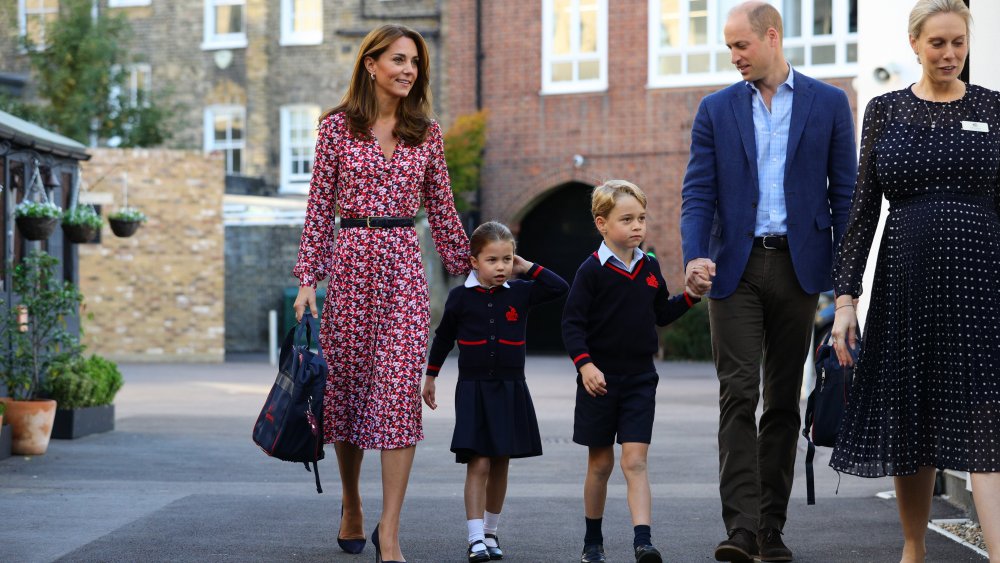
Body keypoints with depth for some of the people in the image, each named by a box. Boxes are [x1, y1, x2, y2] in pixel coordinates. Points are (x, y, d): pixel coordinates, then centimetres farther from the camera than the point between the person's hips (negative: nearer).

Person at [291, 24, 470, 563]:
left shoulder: (426, 133, 8)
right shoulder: (337, 126, 3)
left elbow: (441, 209, 14)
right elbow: (319, 207, 3)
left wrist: (468, 270, 16)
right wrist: (307, 278, -3)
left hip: (404, 265, 1)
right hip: (350, 260, 0)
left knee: (400, 390, -10)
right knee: (347, 385, 7)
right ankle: (351, 507, 29)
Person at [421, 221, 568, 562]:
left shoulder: (520, 292, 2)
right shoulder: (461, 297, -1)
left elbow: (560, 288, -2)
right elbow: (444, 338, 11)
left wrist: (527, 268, -3)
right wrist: (430, 377, 17)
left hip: (510, 390, 2)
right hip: (473, 390, -2)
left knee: (500, 465, 10)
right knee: (478, 464, -10)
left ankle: (491, 532, 23)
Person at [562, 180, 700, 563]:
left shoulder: (649, 267, 7)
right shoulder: (593, 270, -8)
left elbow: (661, 314, 18)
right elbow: (572, 322, -10)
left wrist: (690, 296, 4)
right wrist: (584, 363, -21)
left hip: (640, 378, 3)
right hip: (600, 379, -2)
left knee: (635, 461, -9)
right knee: (600, 463, 8)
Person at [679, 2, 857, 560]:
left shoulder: (829, 103, 5)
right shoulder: (717, 109, 8)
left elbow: (844, 193, 5)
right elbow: (698, 192, 2)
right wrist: (695, 256, -15)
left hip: (798, 266, 0)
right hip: (736, 266, 0)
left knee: (784, 400, 6)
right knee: (739, 395, -9)